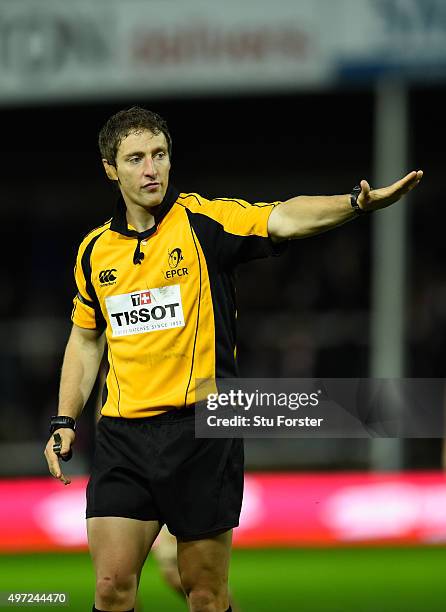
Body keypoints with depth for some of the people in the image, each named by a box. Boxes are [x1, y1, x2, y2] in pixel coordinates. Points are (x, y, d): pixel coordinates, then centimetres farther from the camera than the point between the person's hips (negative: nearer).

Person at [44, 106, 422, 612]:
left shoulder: (206, 221, -5)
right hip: (122, 433, 3)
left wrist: (358, 202, -40)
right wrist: (64, 422, 15)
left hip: (200, 430, -3)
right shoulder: (95, 250, 9)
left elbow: (282, 218, -22)